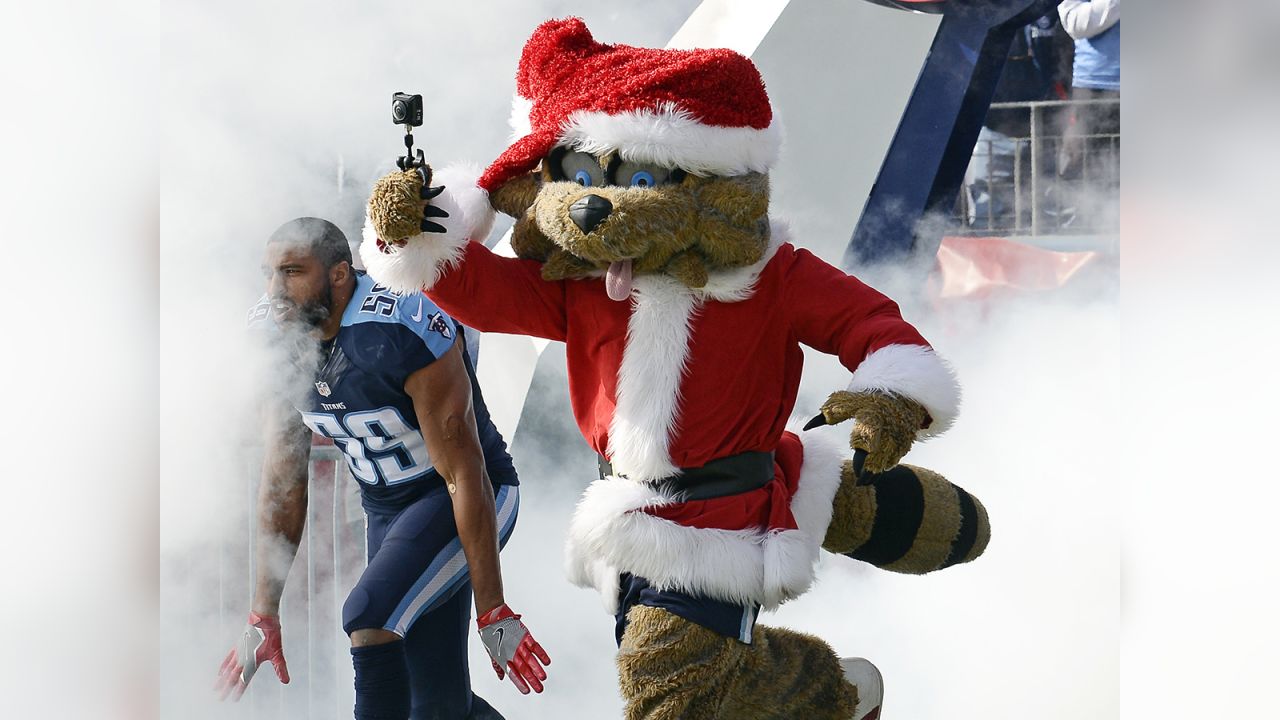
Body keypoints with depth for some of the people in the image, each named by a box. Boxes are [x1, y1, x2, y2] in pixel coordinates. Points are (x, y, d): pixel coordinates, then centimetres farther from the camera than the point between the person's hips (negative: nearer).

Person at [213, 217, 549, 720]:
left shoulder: (403, 332, -29)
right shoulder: (279, 343, -7)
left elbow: (464, 477, -25)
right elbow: (283, 483, 1)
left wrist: (493, 613, -24)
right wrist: (264, 617, 1)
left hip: (469, 502, -7)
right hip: (385, 508, 7)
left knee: (369, 615, -30)